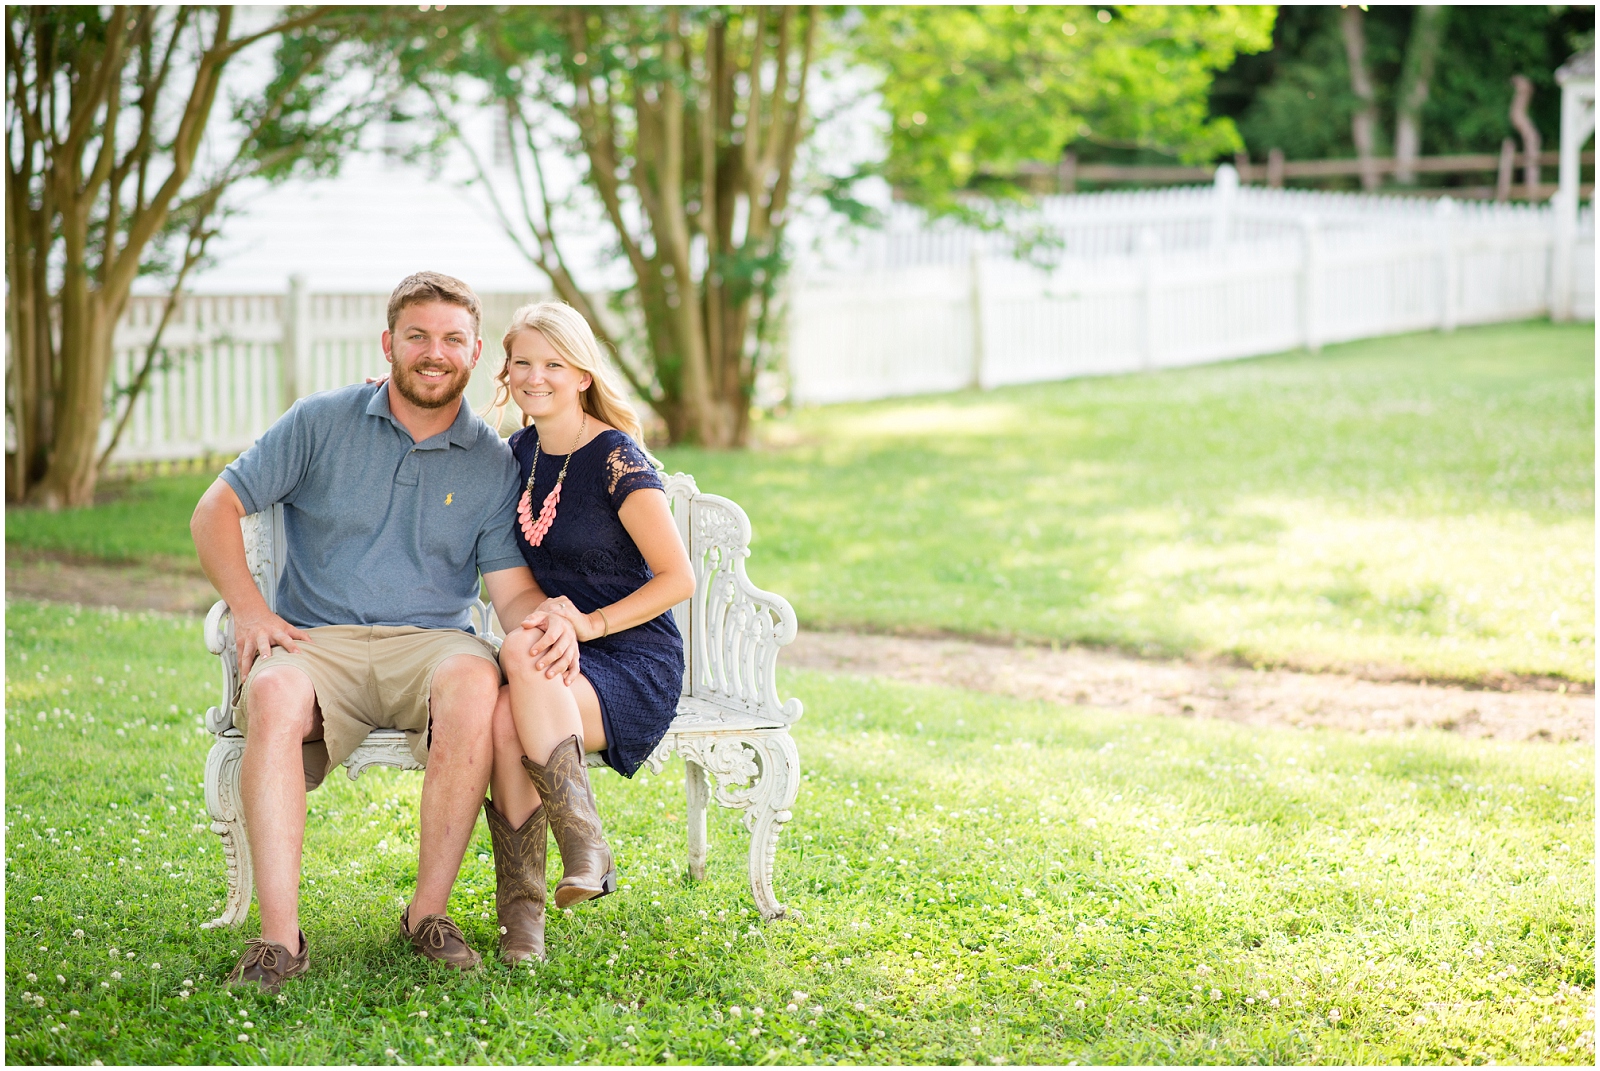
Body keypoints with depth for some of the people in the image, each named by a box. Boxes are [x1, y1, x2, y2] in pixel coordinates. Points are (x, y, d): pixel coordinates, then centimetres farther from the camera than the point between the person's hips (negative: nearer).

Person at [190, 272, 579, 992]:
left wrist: (547, 620, -20)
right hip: (316, 638, 0)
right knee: (274, 694, -36)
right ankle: (279, 935, -38)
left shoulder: (493, 464, 11)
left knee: (475, 681, -36)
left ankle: (430, 911, -26)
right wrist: (249, 610, -7)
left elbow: (511, 587, 5)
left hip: (429, 641, 1)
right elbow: (215, 511, 8)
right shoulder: (322, 422, 8)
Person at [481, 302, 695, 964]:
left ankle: (585, 847, -30)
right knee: (504, 719, -31)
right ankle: (520, 912, -25)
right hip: (555, 666, 5)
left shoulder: (617, 461, -8)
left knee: (522, 657, -36)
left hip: (632, 665, -5)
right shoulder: (521, 454, 12)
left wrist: (592, 622, -20)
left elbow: (678, 578, -8)